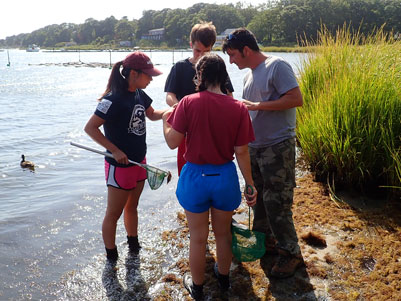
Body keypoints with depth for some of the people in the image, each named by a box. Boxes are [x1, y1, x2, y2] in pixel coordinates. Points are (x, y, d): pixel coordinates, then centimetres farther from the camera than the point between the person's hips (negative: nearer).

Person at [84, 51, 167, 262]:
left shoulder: (139, 94, 2)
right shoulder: (113, 99, -22)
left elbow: (152, 114, 19)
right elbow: (90, 127, -22)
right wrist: (115, 150, -23)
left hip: (139, 162, 8)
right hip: (120, 165, -8)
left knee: (132, 207, 23)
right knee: (113, 214, 7)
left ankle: (134, 248, 41)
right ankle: (111, 259, 22)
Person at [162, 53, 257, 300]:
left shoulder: (188, 103, -15)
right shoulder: (239, 108, -10)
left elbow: (173, 142, -11)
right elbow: (242, 152, -7)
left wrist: (165, 119, 8)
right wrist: (250, 183, 4)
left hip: (196, 177, -2)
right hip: (225, 177, 2)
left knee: (198, 237, 16)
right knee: (223, 233, 24)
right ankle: (224, 277, 46)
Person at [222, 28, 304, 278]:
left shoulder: (276, 66, -12)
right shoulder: (250, 75, 13)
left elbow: (296, 99, -21)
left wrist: (257, 105, -21)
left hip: (277, 147, -8)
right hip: (255, 145, 9)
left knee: (276, 202, -5)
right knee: (259, 196, 18)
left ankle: (291, 253, 11)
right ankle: (264, 238, 36)